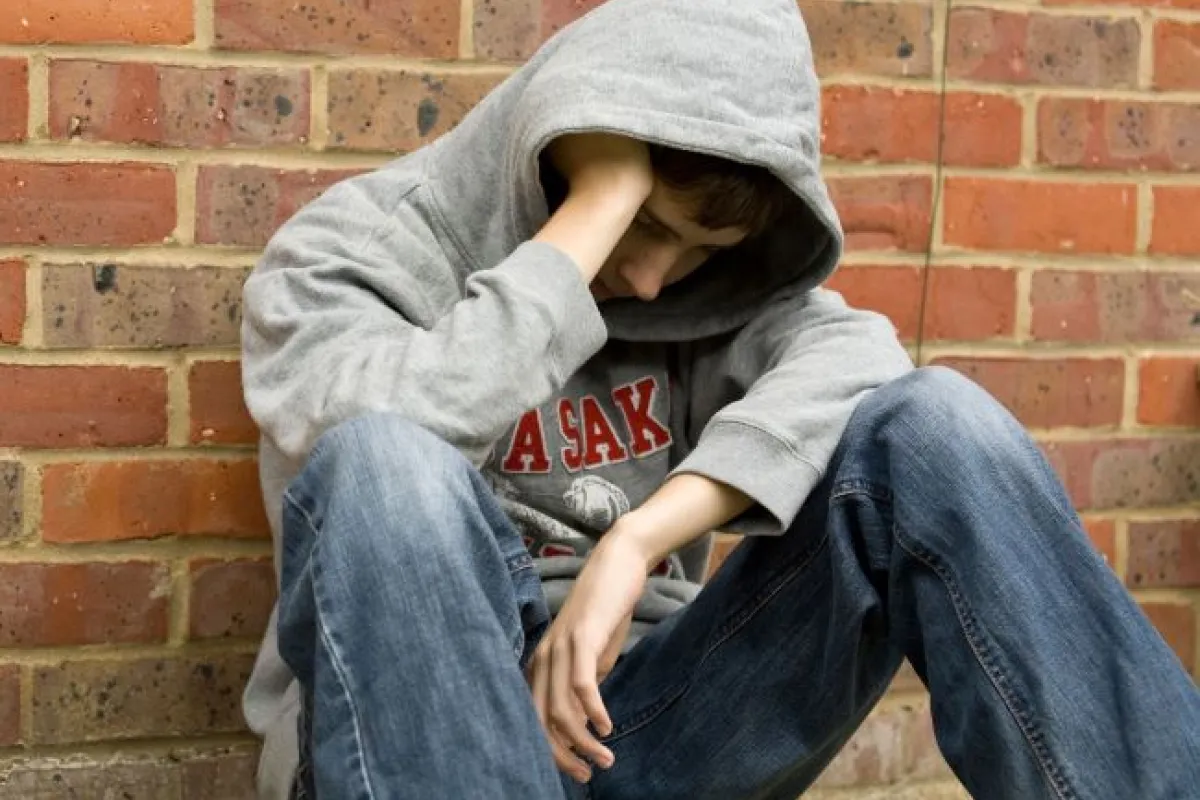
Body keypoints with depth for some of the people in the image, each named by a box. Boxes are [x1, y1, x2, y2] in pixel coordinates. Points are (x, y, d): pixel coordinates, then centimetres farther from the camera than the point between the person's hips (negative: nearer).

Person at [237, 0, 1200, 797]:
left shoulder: (713, 279, 9)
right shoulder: (347, 257, -3)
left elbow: (851, 358, -12)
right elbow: (395, 448, -24)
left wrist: (634, 543, -27)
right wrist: (603, 203, -19)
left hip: (645, 723, 3)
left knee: (934, 421, -16)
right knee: (384, 466, -35)